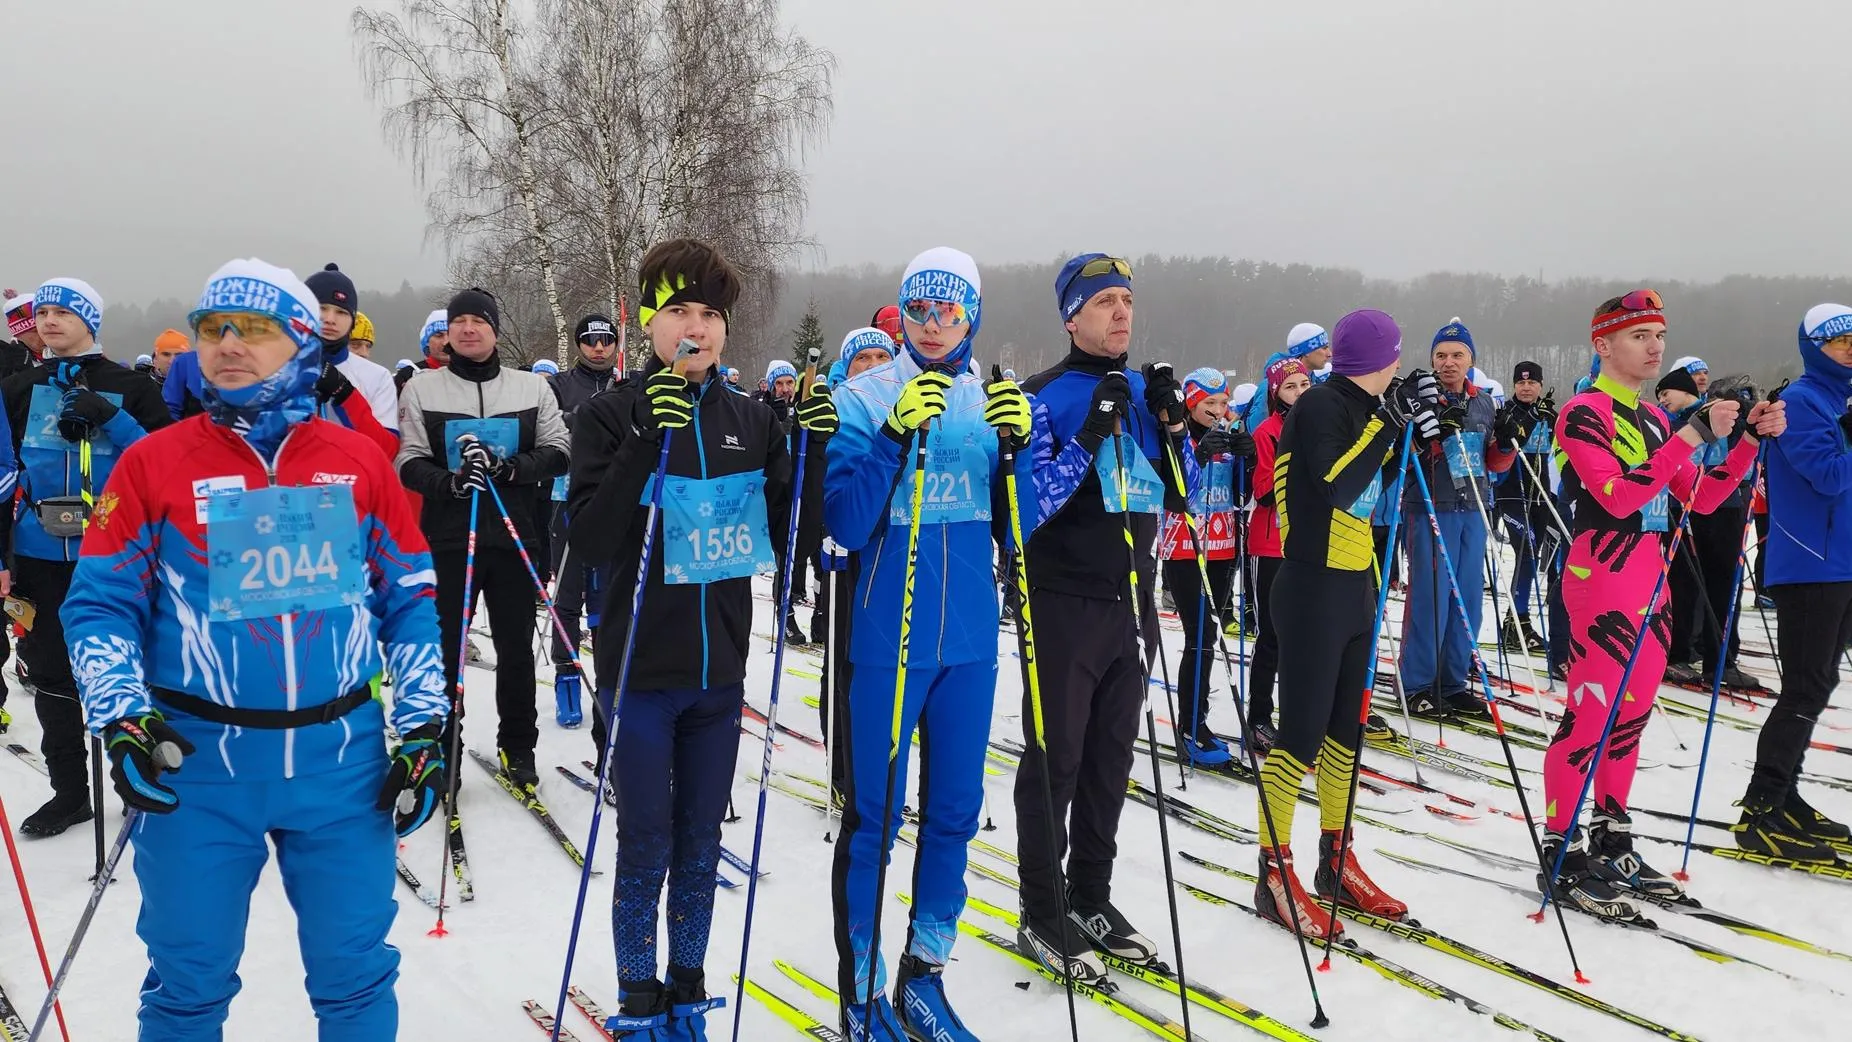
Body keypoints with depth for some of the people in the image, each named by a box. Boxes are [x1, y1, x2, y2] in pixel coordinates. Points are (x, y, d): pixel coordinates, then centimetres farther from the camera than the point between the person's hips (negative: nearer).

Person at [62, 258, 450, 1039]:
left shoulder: (361, 462, 3)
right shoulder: (152, 462, 0)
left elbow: (409, 600, 7)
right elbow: (100, 604, 2)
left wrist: (422, 726, 2)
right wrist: (120, 718, -13)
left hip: (342, 757, 1)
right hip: (197, 761, 0)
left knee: (356, 973, 12)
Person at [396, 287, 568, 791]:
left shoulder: (532, 388, 7)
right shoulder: (422, 390, 4)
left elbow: (556, 453, 4)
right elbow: (409, 462, 0)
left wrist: (508, 467, -14)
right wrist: (450, 482, -20)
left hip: (514, 537, 1)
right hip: (447, 538, -1)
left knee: (516, 648, 8)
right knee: (443, 646, 4)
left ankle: (518, 746, 21)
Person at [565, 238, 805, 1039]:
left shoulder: (751, 418, 4)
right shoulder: (613, 413, -6)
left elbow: (786, 532, 5)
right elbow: (587, 538, -16)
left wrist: (815, 447, -9)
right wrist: (648, 443, -26)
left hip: (719, 670, 3)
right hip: (641, 669, -3)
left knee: (701, 845, 13)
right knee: (647, 847, 4)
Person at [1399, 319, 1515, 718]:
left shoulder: (1484, 403, 11)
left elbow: (1495, 464, 16)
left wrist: (1509, 440, -4)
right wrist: (1434, 436, -26)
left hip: (1472, 510, 6)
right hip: (1430, 509, -6)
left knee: (1469, 598, 8)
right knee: (1430, 596, -6)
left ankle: (1452, 682, 17)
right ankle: (1418, 685, 4)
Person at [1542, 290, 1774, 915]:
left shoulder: (1654, 419, 16)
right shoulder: (1584, 413, -10)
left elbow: (1701, 499, 14)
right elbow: (1619, 496, -23)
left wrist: (1752, 439, 4)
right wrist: (1692, 435, -23)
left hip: (1649, 588, 9)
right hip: (1601, 585, -9)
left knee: (1631, 717, 13)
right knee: (1590, 718, -6)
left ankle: (1611, 845, 23)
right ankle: (1561, 857, 1)